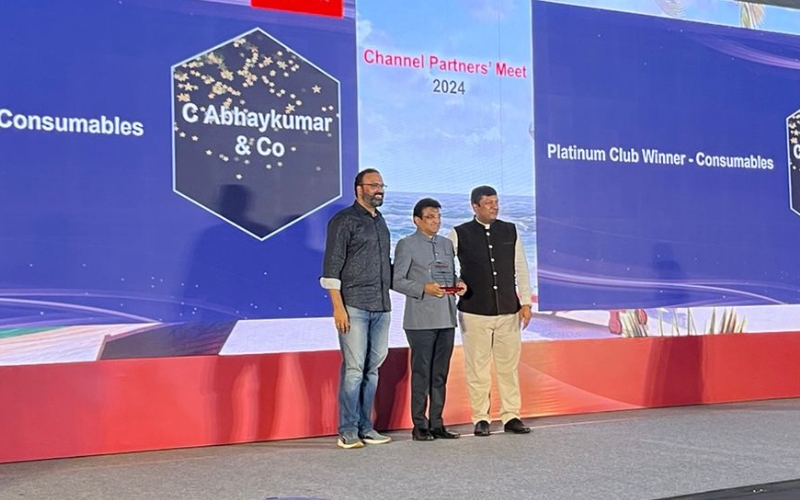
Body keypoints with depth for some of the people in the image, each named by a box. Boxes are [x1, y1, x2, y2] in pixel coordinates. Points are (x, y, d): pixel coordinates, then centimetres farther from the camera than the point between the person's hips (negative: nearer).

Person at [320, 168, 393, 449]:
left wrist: (387, 301, 14)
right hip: (354, 307, -7)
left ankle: (365, 428, 16)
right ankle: (348, 432, 0)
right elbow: (332, 267, -9)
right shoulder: (344, 221, -4)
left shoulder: (380, 222, 18)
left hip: (381, 307, 7)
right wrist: (338, 307, -15)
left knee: (372, 369, 9)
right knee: (354, 369, -7)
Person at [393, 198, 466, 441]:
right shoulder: (407, 245, -2)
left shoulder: (447, 244, 16)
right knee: (421, 372, -2)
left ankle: (437, 423, 17)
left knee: (440, 373, 10)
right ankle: (419, 426, 5)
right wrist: (423, 288, -18)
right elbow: (396, 280, -6)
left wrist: (458, 284, 0)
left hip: (446, 318, 6)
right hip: (421, 319, -6)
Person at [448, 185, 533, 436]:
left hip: (508, 312, 3)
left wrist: (525, 302, 8)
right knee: (477, 367, 1)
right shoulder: (459, 234, 0)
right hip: (475, 313, -2)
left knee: (509, 365, 5)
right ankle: (481, 418, 10)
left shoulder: (510, 231, 9)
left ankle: (511, 416, 13)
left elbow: (521, 268, 11)